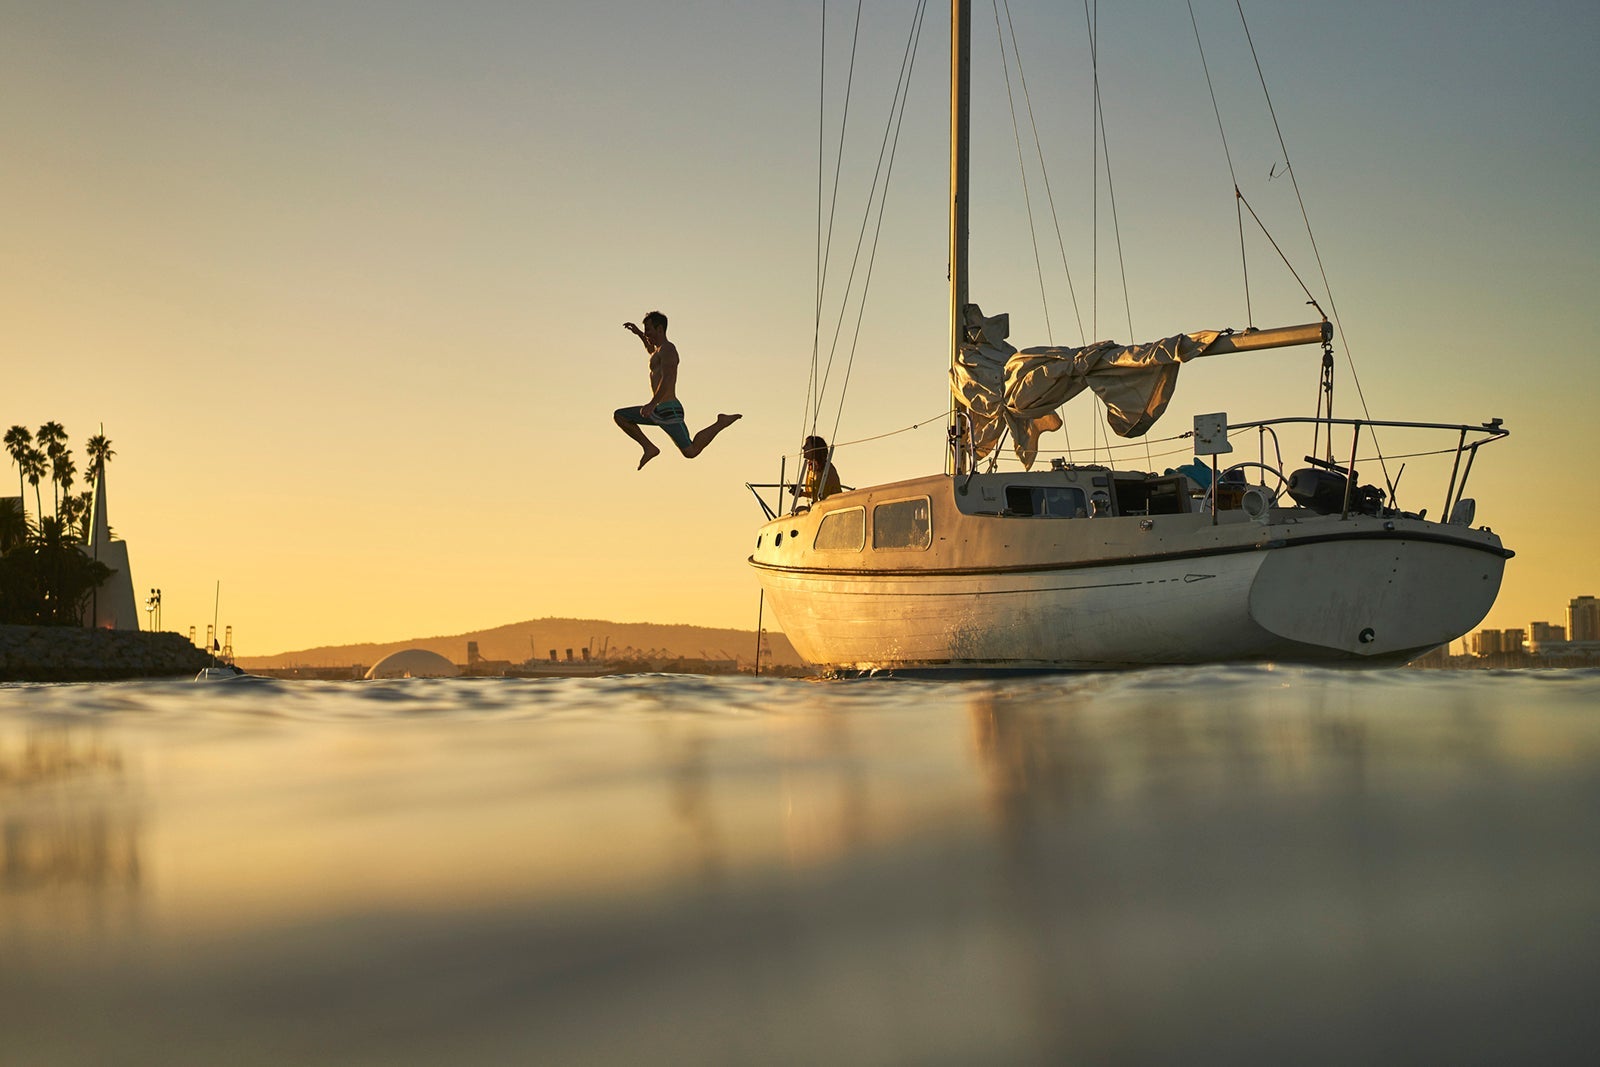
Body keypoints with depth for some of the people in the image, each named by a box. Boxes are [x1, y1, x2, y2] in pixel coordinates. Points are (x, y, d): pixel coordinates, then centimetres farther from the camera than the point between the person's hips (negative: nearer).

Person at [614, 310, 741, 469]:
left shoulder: (668, 349, -11)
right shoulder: (660, 349, 20)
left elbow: (668, 378, -26)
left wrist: (652, 404, -33)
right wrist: (639, 334, 40)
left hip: (669, 411, -10)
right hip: (658, 412, 10)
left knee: (691, 452, -11)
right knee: (619, 416, 13)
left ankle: (721, 423, 4)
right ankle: (649, 448, 5)